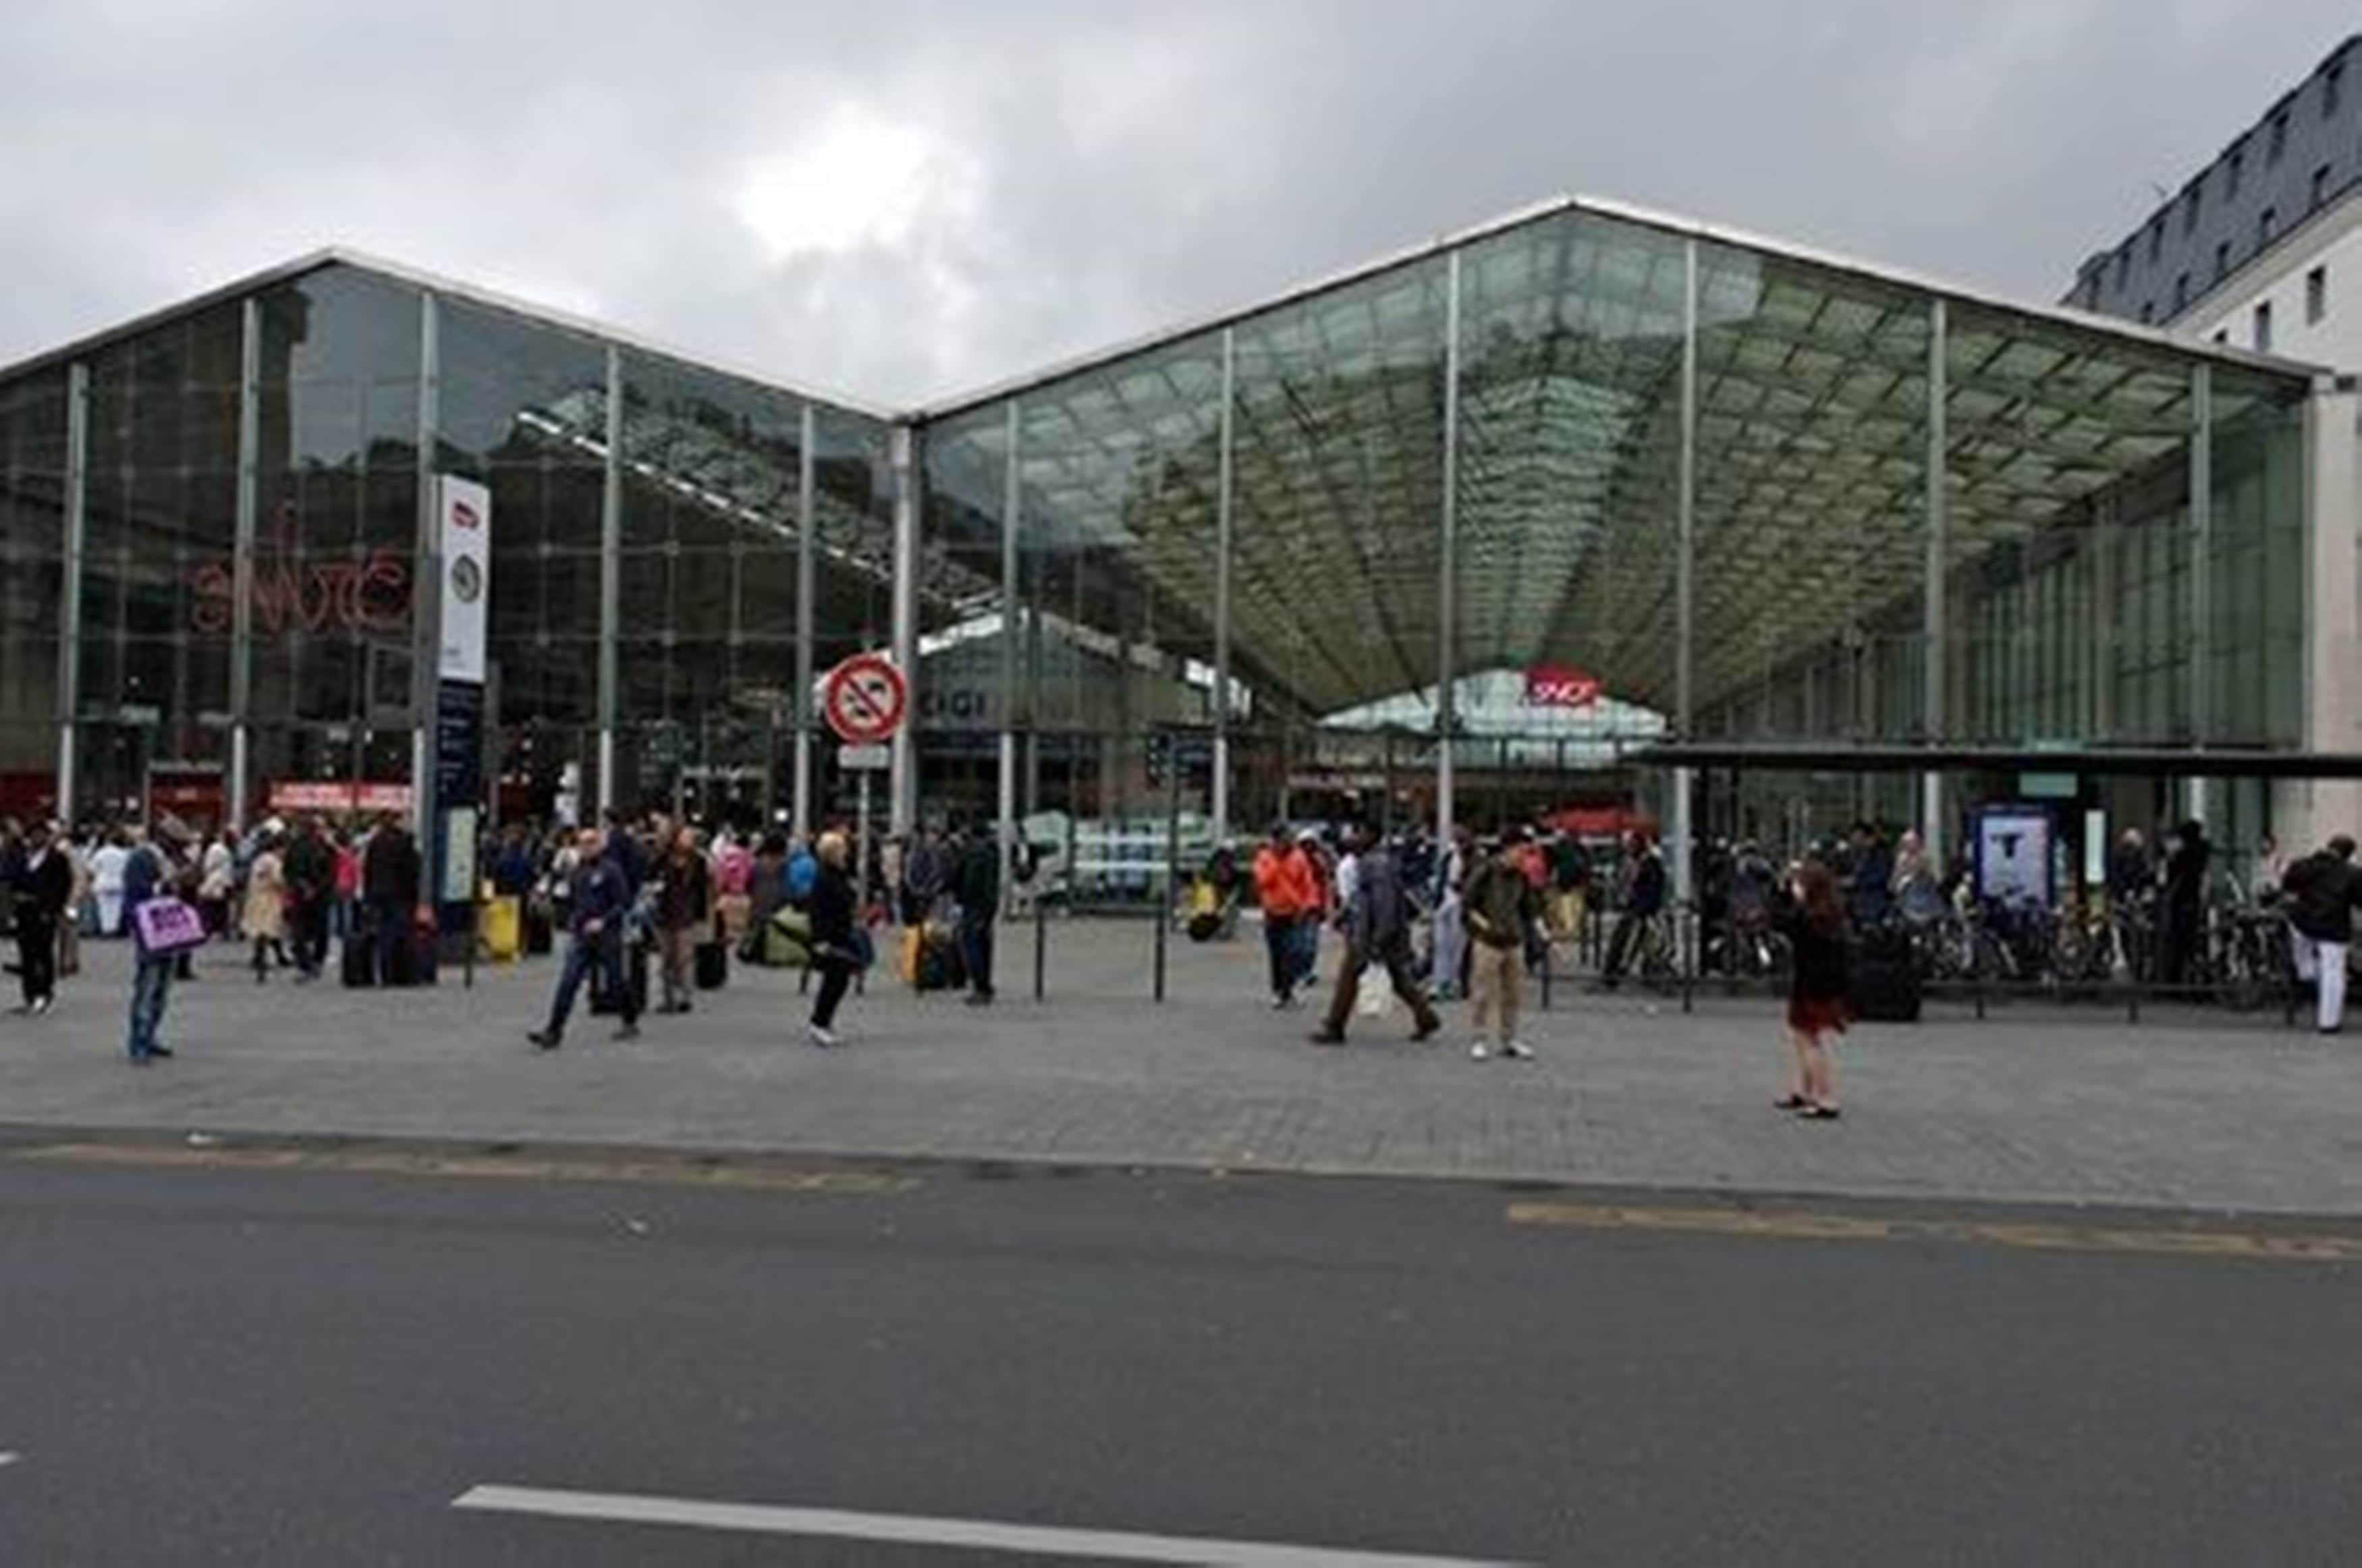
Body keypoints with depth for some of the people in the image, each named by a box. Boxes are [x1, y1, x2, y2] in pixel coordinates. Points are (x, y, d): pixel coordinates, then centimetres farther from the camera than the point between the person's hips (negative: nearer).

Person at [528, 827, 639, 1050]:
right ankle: (553, 1031, -8)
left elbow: (624, 903, -13)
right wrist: (572, 919, 8)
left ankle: (630, 1023, 26)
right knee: (567, 982, -5)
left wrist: (603, 921, -21)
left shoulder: (610, 870, -10)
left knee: (615, 981, 7)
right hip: (581, 936, 5)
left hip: (607, 937, -5)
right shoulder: (579, 870, 10)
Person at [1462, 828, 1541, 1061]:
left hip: (1514, 943, 6)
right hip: (1488, 942, -6)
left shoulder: (1521, 876, 7)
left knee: (1512, 993, 10)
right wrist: (1483, 924, -12)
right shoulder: (1487, 871, -11)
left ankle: (1507, 1040, 21)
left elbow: (1530, 905, 18)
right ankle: (1478, 1040, 8)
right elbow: (1468, 902, -9)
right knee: (1483, 993, -2)